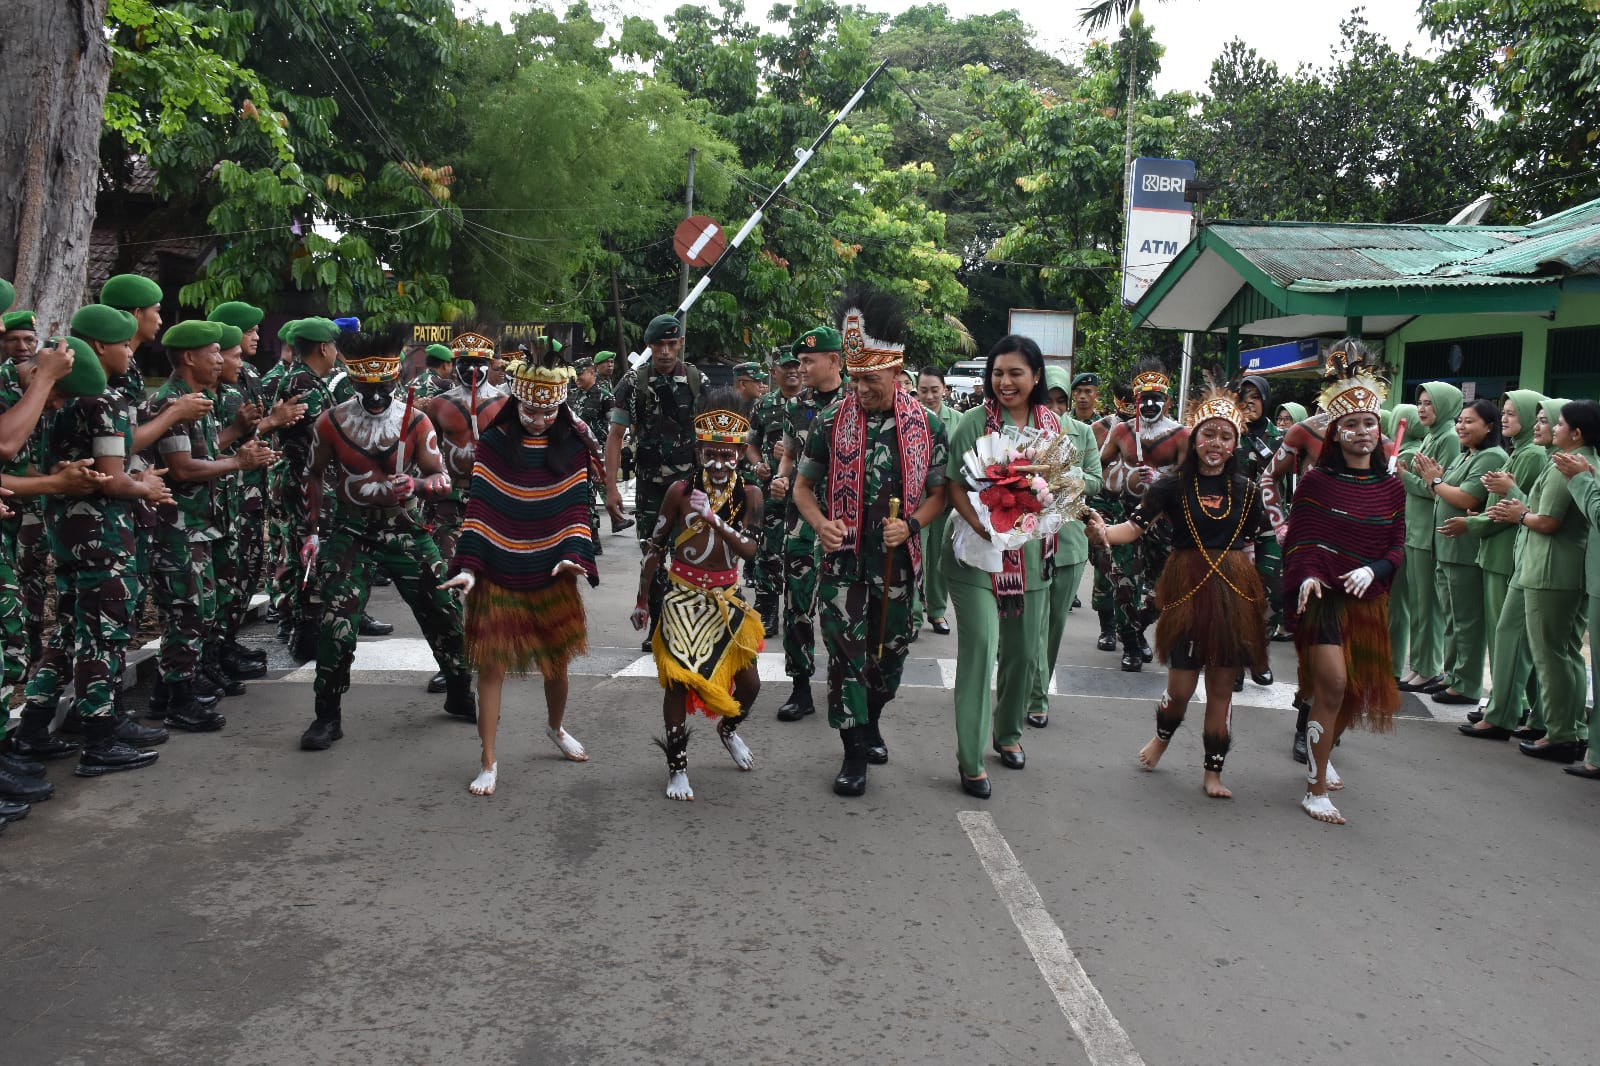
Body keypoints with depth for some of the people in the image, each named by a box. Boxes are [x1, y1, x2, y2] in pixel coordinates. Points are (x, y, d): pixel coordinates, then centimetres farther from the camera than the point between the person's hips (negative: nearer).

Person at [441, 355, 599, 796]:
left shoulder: (572, 447, 1)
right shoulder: (493, 443, -5)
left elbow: (576, 507, -3)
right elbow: (478, 507, -9)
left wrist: (572, 556, -20)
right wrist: (468, 567, -18)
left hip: (551, 577, 2)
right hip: (499, 576, -2)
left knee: (557, 661, 15)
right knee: (492, 665, 0)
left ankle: (555, 727, 43)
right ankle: (489, 762, 11)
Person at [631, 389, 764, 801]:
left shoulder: (748, 495, -5)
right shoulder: (681, 490, -10)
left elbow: (749, 549, -18)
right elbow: (655, 546, -2)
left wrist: (713, 518, -32)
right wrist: (642, 601, 2)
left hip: (727, 601, 3)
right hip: (683, 599, -2)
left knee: (749, 683, 6)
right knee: (678, 679, -8)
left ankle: (728, 729, 40)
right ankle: (677, 765, 9)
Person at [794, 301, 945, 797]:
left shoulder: (927, 426, -2)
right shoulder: (830, 422, -3)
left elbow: (939, 492, 5)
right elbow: (803, 485, 6)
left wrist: (911, 524, -14)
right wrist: (820, 524, -14)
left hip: (898, 561, 2)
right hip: (842, 560, -1)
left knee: (891, 652, 15)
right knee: (847, 655, -1)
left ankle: (871, 722, 40)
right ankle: (855, 753, 11)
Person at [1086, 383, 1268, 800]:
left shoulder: (1247, 490, 7)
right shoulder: (1174, 486, -2)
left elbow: (1258, 541, 14)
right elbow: (1136, 525, -10)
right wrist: (1103, 533, -29)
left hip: (1234, 592, 3)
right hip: (1187, 588, -2)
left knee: (1222, 683, 6)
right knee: (1181, 684, -1)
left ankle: (1213, 771, 20)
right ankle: (1163, 736, 33)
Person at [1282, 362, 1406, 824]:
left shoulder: (1391, 487, 7)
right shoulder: (1316, 481, -4)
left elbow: (1398, 548, 6)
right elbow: (1299, 541, -4)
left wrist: (1373, 569, -13)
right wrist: (1306, 577, -22)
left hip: (1368, 597, 5)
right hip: (1323, 593, -5)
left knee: (1358, 688, 14)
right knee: (1332, 682, -18)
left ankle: (1323, 754, 44)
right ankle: (1317, 789, -8)